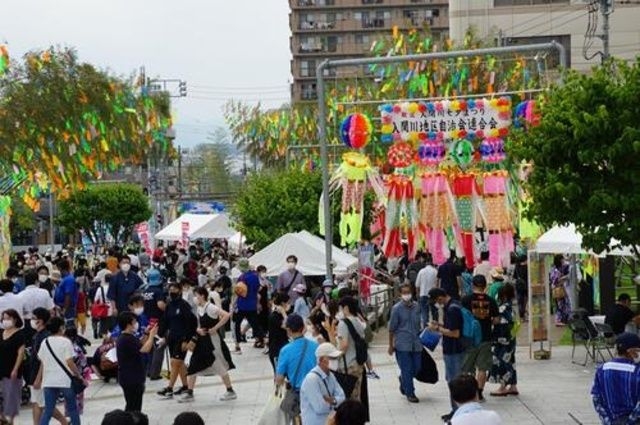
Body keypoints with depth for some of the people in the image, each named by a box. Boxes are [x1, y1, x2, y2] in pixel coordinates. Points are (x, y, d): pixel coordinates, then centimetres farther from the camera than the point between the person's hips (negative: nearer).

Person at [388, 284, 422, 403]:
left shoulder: (416, 306, 5)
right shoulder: (397, 308, -9)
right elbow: (392, 328, -3)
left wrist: (420, 338, 20)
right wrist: (391, 345, -1)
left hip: (416, 344, 5)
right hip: (402, 344, -5)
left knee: (416, 367, 10)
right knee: (407, 369, -2)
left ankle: (403, 381, 37)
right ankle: (410, 393, 10)